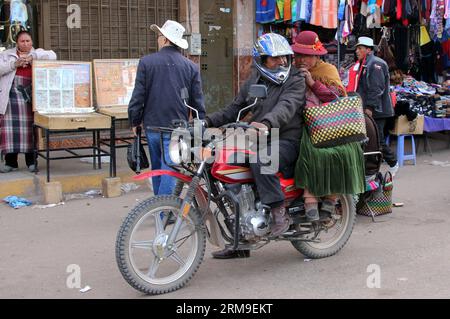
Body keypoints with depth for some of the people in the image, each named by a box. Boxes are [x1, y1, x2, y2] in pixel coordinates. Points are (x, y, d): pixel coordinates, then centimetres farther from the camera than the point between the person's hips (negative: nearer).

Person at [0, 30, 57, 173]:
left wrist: (32, 56, -11)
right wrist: (14, 64, -10)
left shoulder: (38, 53, 15)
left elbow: (52, 56, -2)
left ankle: (31, 161, 7)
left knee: (29, 126, -1)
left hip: (30, 96, 0)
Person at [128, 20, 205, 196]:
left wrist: (135, 122, 10)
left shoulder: (146, 62, -3)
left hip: (152, 127, 1)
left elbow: (138, 96, -4)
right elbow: (198, 102, 2)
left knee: (157, 170, 19)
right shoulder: (191, 67, 0)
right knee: (170, 172, -4)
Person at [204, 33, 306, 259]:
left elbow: (286, 107, -24)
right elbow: (235, 108, 18)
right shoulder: (254, 81, 15)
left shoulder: (295, 81, -5)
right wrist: (209, 121, 2)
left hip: (285, 141, -7)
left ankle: (279, 213, -25)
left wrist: (266, 123, -44)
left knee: (260, 161, -37)